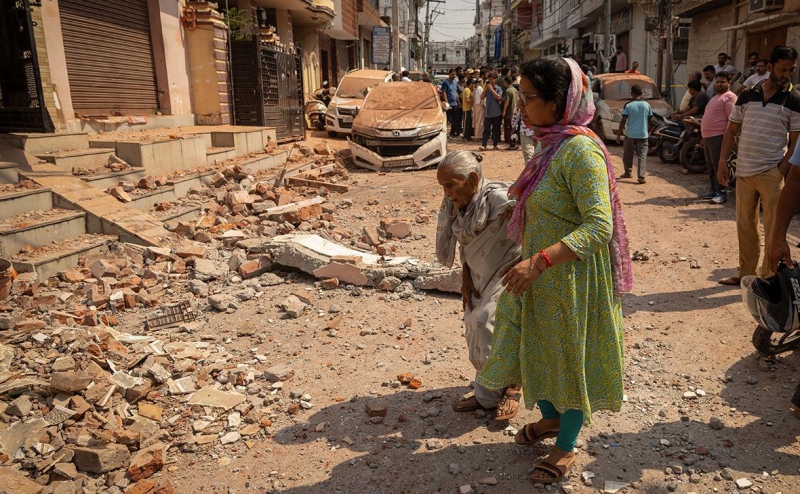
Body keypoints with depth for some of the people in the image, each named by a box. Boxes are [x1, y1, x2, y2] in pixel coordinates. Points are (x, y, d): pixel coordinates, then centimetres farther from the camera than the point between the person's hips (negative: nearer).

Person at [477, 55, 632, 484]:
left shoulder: (581, 150, -23)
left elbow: (599, 227, -28)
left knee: (570, 360, 11)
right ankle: (550, 418, 48)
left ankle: (566, 448, 34)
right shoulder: (551, 144, 4)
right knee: (533, 348, 21)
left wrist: (538, 261, -33)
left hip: (571, 278, -8)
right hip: (538, 275, 8)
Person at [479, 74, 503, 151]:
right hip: (487, 112, 2)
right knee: (486, 129, -4)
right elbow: (482, 97, -1)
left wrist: (491, 89, -16)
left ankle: (495, 145, 16)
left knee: (496, 130, 7)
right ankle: (483, 145, -8)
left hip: (496, 113, -1)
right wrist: (485, 89, -12)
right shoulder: (487, 88, 6)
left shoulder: (498, 88, -2)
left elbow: (498, 97, -16)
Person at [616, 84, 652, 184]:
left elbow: (623, 121, -9)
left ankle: (627, 173, 26)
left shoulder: (628, 105, -6)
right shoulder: (647, 105, 1)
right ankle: (641, 176, -7)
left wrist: (619, 134, -2)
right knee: (642, 156, 1)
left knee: (628, 155, 16)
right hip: (643, 134, 1)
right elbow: (649, 121, 7)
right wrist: (648, 132, 19)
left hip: (630, 134, -1)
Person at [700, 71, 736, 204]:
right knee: (710, 166, 14)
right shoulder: (715, 97, 22)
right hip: (708, 136, 10)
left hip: (718, 137, -10)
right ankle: (713, 189, 22)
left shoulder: (729, 97, -8)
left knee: (718, 166, -10)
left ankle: (721, 193, -7)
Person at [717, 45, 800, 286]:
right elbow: (731, 131, 11)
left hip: (772, 173, -3)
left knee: (773, 229, -1)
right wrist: (722, 163, 3)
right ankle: (746, 273, 24)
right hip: (744, 171, 4)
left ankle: (769, 279, 8)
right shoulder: (747, 95, 8)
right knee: (745, 225, 12)